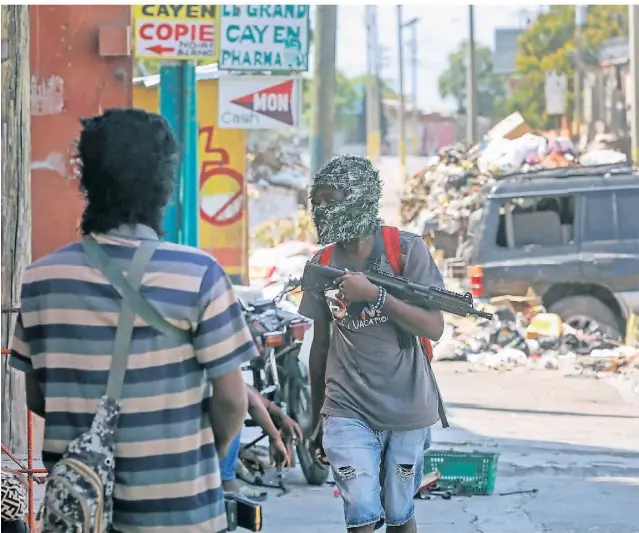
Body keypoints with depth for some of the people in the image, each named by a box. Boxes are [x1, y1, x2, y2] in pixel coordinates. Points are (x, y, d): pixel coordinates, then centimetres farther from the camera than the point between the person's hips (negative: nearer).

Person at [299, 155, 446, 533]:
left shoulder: (407, 250, -6)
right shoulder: (322, 264, 3)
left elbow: (434, 328, -12)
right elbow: (320, 343, 12)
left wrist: (375, 294, -23)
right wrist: (317, 416, 17)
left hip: (407, 409, -1)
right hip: (348, 410, 1)